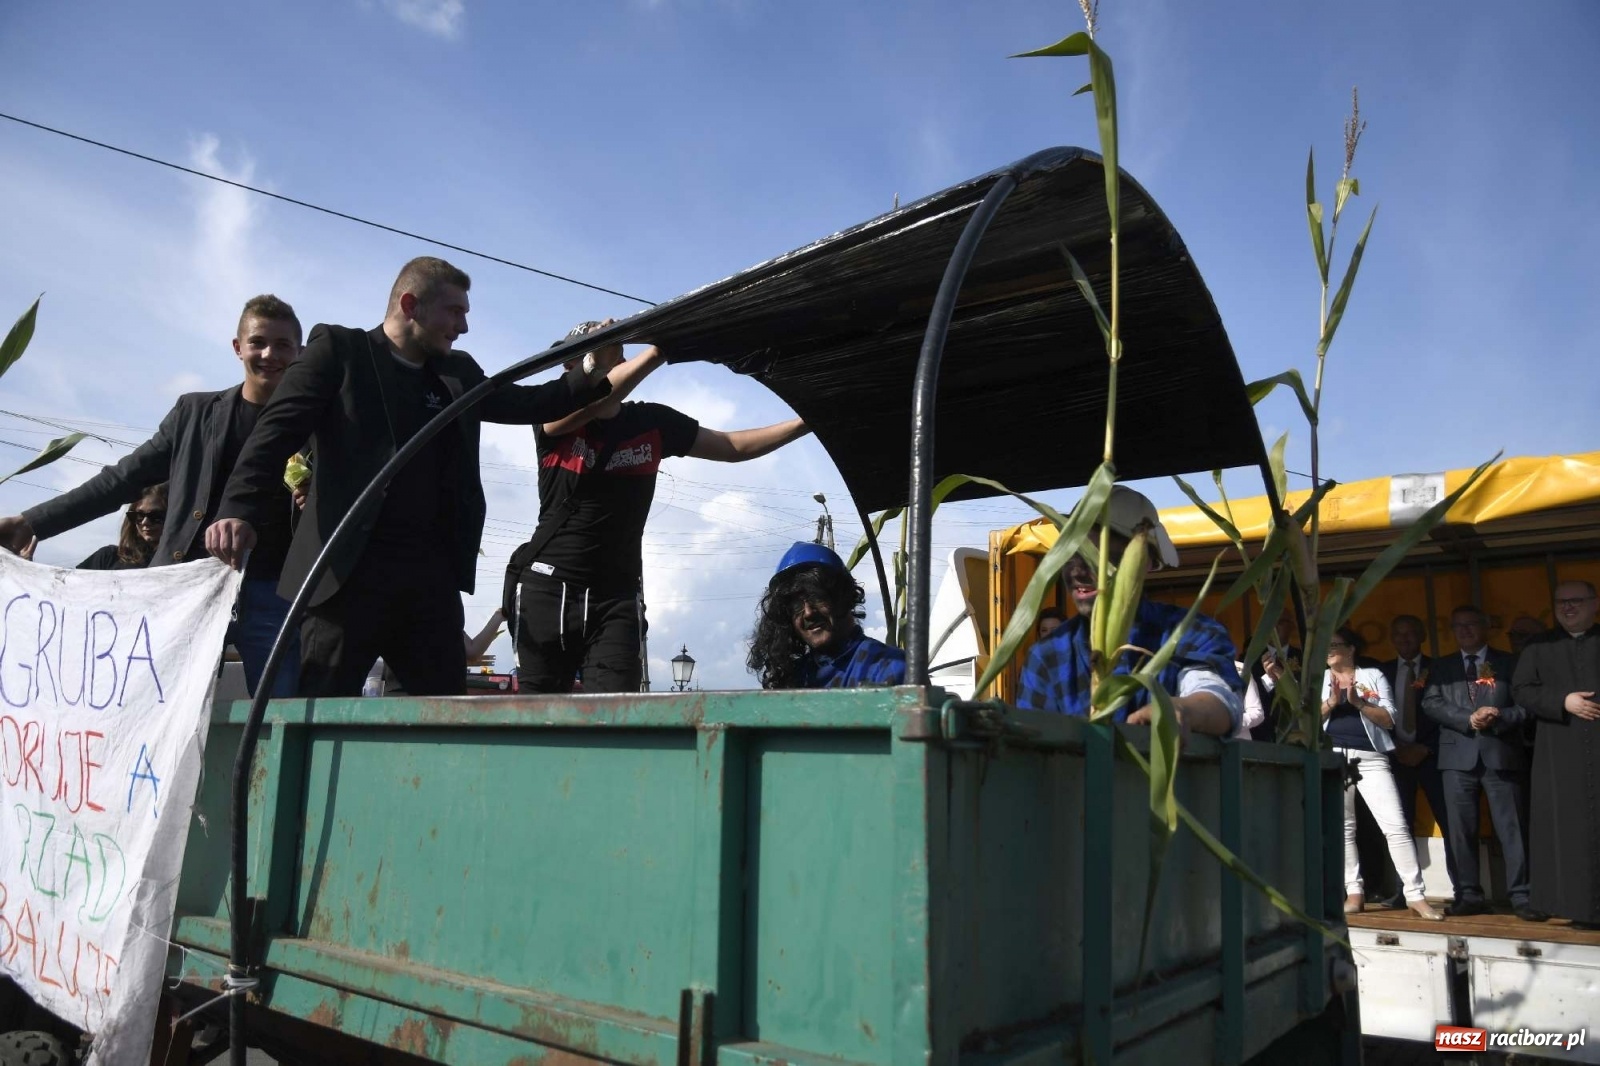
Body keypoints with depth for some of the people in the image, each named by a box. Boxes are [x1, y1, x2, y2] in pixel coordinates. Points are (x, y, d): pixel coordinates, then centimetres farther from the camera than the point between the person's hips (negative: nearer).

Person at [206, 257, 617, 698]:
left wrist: (590, 374, 4)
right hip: (349, 570, -5)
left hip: (432, 571, 5)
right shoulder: (339, 349, 3)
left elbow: (528, 403, 21)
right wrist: (240, 509, -21)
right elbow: (278, 429, -6)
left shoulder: (459, 373, 19)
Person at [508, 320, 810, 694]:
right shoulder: (551, 418, -3)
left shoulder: (651, 422, 4)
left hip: (616, 594, 2)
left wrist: (805, 422, -3)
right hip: (547, 587, -2)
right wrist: (660, 348, -36)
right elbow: (591, 403, -26)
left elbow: (735, 446, 8)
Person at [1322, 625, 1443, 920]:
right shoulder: (1319, 679, 14)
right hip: (1332, 757, 2)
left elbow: (1389, 719, 1)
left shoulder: (1373, 676, 10)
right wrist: (1331, 701, -10)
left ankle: (1415, 895, -4)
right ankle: (1354, 892, 7)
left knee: (1395, 825, -8)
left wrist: (1357, 701, -11)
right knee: (1342, 827, 2)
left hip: (1370, 758, -2)